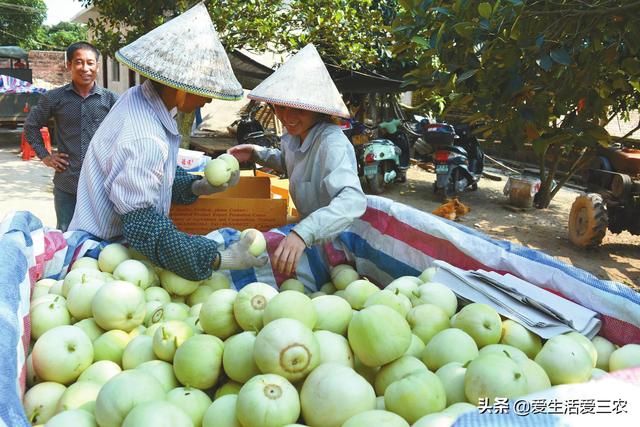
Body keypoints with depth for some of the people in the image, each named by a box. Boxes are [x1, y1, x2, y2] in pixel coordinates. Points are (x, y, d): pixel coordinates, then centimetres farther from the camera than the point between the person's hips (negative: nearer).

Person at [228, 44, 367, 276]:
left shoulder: (332, 142, -28)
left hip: (336, 238, -7)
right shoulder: (292, 136, -3)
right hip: (311, 235, 7)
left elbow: (353, 199, -44)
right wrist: (256, 153, 3)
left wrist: (304, 232, -58)